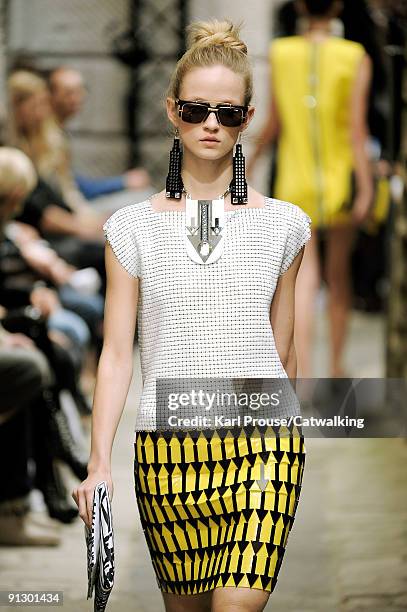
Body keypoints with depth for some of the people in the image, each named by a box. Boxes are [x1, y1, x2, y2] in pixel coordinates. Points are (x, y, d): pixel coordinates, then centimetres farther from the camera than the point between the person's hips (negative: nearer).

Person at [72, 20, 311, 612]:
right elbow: (116, 353, 3)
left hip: (263, 445, 0)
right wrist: (99, 462, -6)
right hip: (167, 450, 1)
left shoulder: (282, 224, 8)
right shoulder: (134, 228, 6)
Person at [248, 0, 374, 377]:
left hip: (295, 186, 0)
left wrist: (253, 158, 23)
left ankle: (304, 373, -22)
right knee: (338, 275, 16)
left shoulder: (280, 53, 0)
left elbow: (274, 122, 5)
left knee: (303, 277, -5)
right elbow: (357, 129, -12)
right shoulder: (355, 59, -6)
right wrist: (365, 188, -12)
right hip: (341, 180, 0)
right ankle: (336, 366, 27)